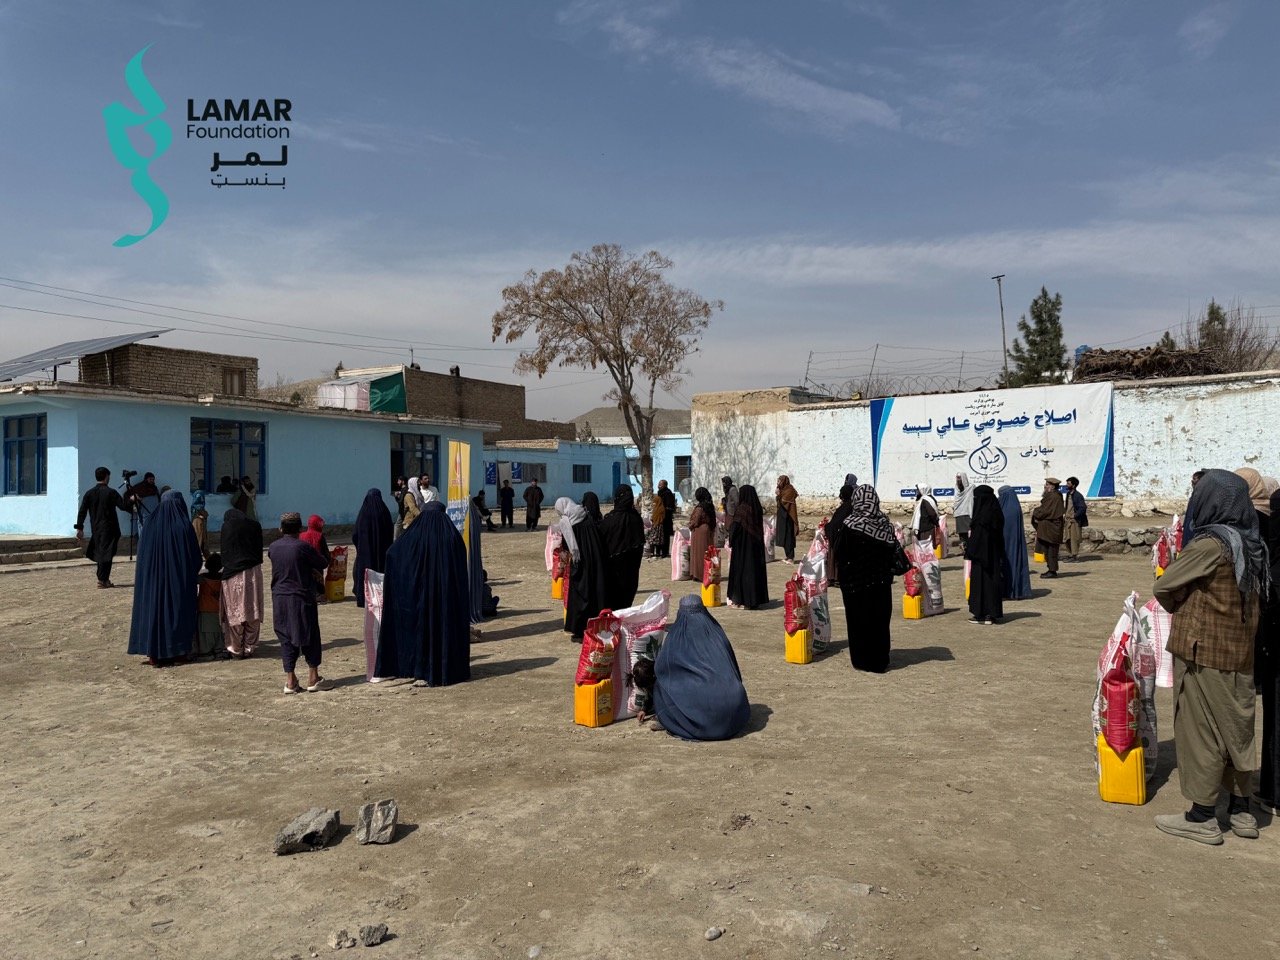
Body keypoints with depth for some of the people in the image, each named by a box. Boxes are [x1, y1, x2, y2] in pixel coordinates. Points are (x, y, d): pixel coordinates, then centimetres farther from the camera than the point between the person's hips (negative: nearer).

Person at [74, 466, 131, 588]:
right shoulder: (111, 492, -10)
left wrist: (79, 528, 5)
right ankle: (102, 580, -4)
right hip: (109, 528, -5)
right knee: (106, 554, -2)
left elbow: (82, 512, 2)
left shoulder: (89, 493, 3)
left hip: (95, 529, 5)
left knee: (100, 553, 15)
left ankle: (105, 579, 19)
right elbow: (123, 506, -11)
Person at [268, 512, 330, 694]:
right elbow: (323, 563, -5)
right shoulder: (303, 546, -12)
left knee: (286, 638, 9)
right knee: (310, 636, 7)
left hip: (279, 599, 4)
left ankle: (290, 681, 10)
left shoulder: (272, 548, 3)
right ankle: (313, 678, 10)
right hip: (302, 598, -4)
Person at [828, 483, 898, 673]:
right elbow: (893, 549, 2)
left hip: (856, 580, -4)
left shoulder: (849, 524, -16)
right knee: (880, 617, 13)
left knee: (859, 618, 8)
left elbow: (838, 550, -11)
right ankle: (880, 661, 20)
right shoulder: (884, 522, -4)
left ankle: (863, 660, 15)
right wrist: (887, 572, 13)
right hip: (881, 580, 4)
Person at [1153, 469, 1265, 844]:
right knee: (1237, 729, 16)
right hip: (1240, 654, 8)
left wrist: (1180, 609, 9)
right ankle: (1241, 811, 27)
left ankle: (1202, 818, 12)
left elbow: (1163, 587, -12)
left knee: (1202, 731, 3)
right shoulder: (1250, 545, 4)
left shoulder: (1210, 545, -20)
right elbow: (1254, 597, 13)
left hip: (1203, 653, -7)